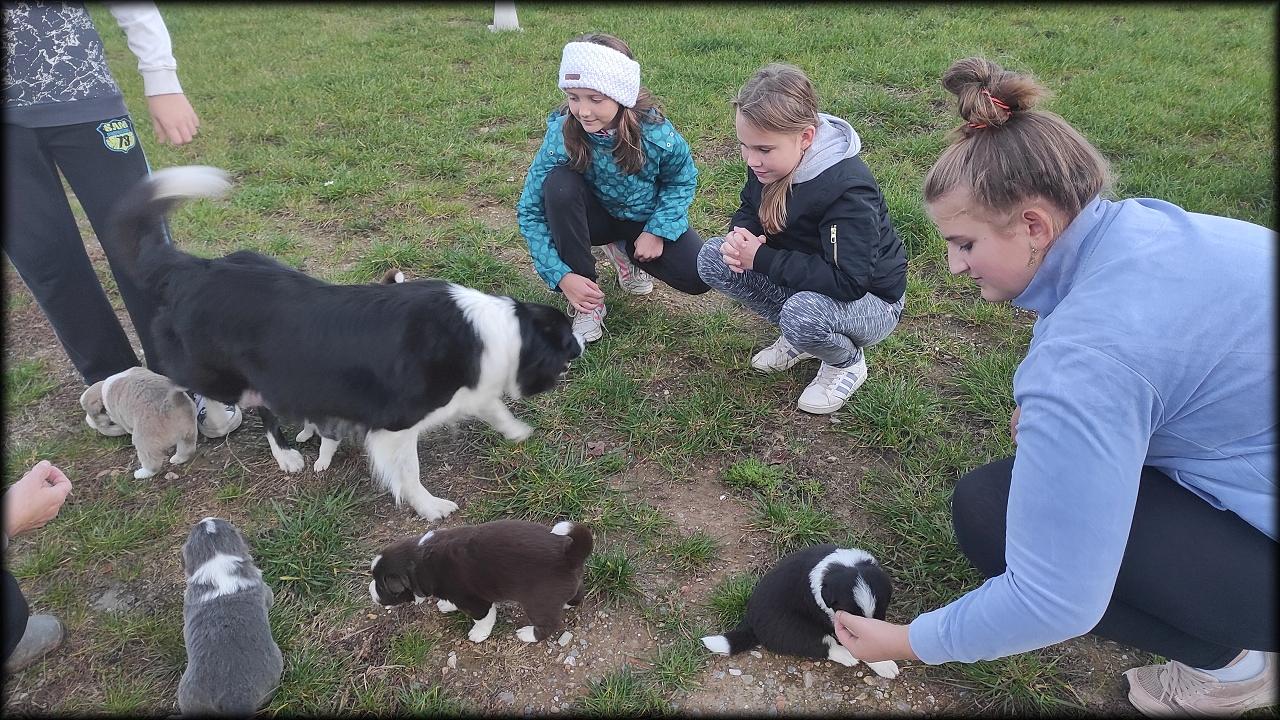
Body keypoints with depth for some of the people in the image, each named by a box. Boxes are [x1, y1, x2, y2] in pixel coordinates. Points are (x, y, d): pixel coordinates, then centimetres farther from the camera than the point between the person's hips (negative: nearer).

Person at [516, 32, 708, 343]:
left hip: (646, 218, 1)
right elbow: (530, 212, -23)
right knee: (558, 184, -34)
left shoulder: (655, 131, -27)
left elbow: (683, 180, -7)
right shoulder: (561, 135, -28)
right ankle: (588, 304, -20)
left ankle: (624, 251, 12)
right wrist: (562, 275, -31)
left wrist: (657, 231, -18)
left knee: (698, 279, -20)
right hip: (596, 216, 0)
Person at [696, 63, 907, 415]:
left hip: (870, 300, -7)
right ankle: (800, 336, 5)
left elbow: (848, 281, -37)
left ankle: (848, 362, -3)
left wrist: (762, 259, -33)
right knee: (712, 258, -11)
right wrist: (740, 236, -21)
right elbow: (750, 209, 6)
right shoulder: (767, 161, -11)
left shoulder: (849, 190, -33)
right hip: (804, 282, 7)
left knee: (803, 313, -41)